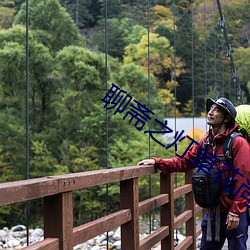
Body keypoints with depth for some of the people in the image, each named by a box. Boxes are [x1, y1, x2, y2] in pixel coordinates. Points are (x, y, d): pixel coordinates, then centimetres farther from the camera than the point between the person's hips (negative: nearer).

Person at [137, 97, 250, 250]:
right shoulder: (204, 143, 7)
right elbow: (183, 162, 10)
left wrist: (235, 212, -18)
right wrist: (157, 162, -2)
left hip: (234, 214, -6)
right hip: (213, 212, 7)